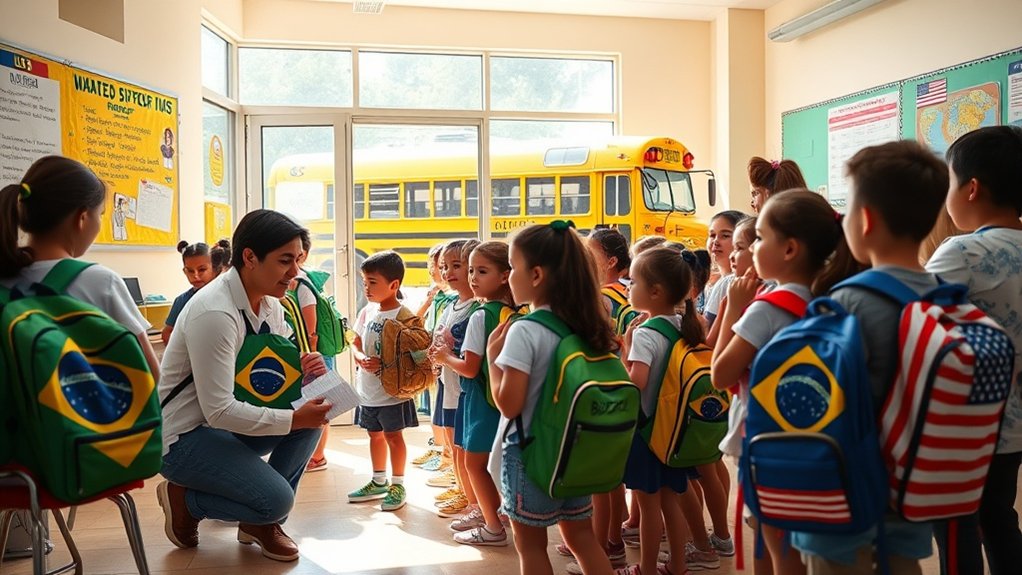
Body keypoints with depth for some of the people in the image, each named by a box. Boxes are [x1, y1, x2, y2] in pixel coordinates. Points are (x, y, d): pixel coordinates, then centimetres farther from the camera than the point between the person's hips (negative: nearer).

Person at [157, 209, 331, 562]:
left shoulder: (269, 303, -1)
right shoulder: (215, 313, -27)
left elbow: (279, 374, 7)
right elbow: (218, 411, -29)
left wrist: (308, 371, -16)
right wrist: (294, 419, -27)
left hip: (225, 422, 8)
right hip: (183, 436, -8)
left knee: (312, 414, -9)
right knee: (277, 499, -21)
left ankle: (261, 520, 6)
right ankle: (183, 499, 6)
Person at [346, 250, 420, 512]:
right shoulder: (367, 311, 4)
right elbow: (355, 343, 11)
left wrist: (383, 363, -26)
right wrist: (360, 358, -10)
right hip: (367, 389, 7)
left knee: (393, 436, 4)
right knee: (375, 434, 18)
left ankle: (397, 485, 18)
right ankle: (379, 482, 34)